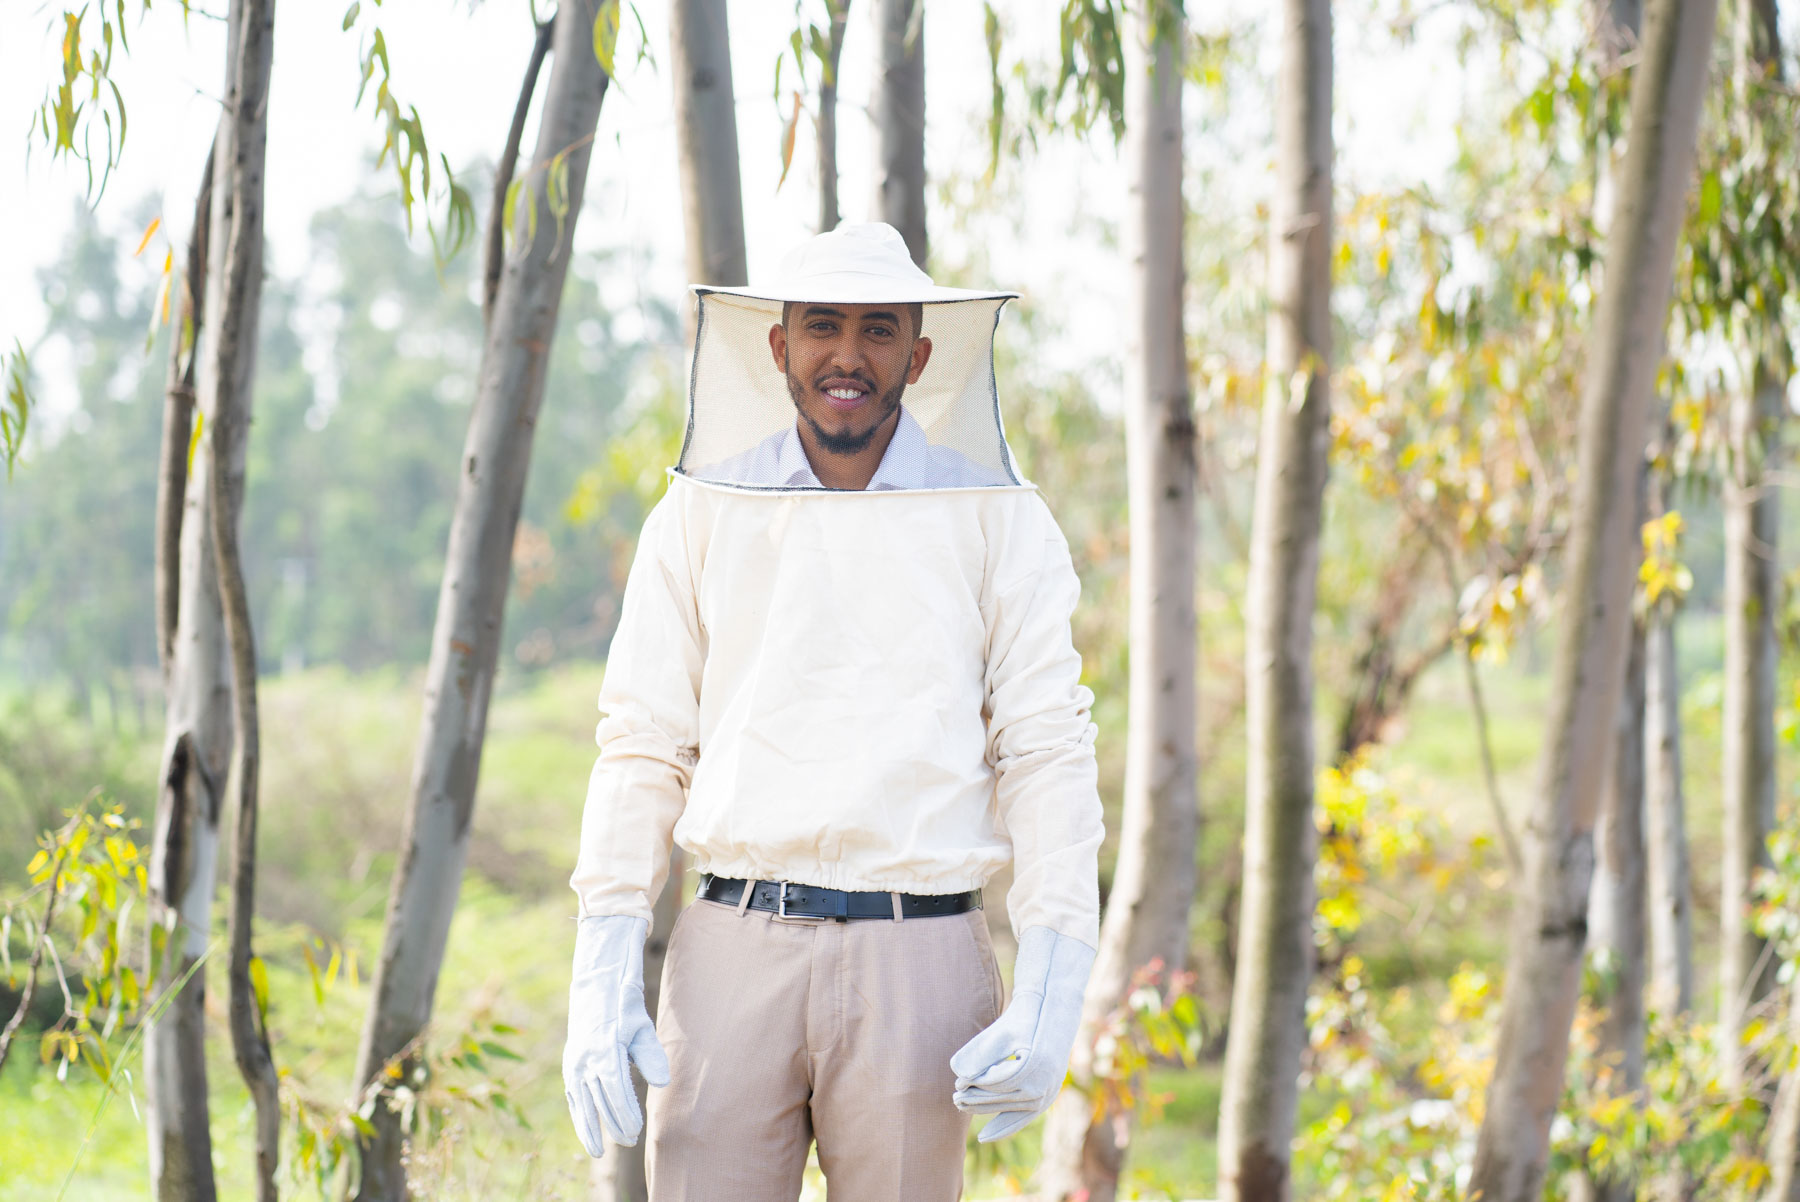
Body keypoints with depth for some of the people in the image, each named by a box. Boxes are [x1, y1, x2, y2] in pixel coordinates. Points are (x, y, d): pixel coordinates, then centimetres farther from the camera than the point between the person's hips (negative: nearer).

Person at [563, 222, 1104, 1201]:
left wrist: (1047, 1001, -7)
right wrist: (601, 979, -2)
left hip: (916, 965, -1)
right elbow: (642, 749, 8)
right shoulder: (700, 519, 9)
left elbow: (1047, 756, 2)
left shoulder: (1000, 526, 5)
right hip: (735, 948, 1)